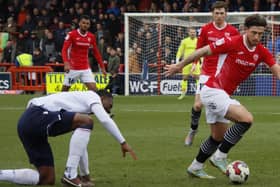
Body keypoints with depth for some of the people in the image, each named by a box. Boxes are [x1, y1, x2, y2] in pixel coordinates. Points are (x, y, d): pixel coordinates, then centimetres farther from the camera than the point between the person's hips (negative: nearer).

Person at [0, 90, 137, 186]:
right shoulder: (92, 96, 6)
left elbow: (80, 143, 36)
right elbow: (105, 120, -11)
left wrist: (85, 175, 36)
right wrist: (123, 142, -7)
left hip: (27, 123, 10)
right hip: (37, 117, -10)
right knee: (86, 122, -18)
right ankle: (70, 175, -18)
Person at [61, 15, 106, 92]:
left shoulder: (91, 37, 2)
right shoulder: (71, 34, -10)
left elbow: (96, 53, 12)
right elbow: (64, 50, -15)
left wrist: (102, 67, 10)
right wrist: (66, 63, -31)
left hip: (85, 69, 3)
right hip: (72, 68, -3)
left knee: (93, 88, -10)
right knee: (65, 89, 5)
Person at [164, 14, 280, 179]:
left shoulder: (262, 52, -2)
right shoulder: (232, 43, -20)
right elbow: (203, 51, -11)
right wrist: (180, 66, -2)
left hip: (224, 95, 8)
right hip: (213, 91, -8)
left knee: (218, 137, 18)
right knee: (246, 118, -23)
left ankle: (196, 167, 35)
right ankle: (220, 156, -12)